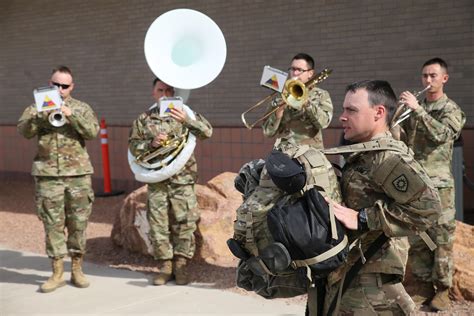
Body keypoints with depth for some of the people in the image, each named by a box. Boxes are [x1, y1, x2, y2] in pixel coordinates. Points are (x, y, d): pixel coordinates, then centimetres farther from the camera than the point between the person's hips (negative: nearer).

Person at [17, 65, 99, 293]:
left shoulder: (81, 108, 10)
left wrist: (71, 115, -17)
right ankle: (57, 273, 10)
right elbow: (24, 131, -4)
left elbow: (93, 131, -6)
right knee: (53, 224, 2)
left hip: (78, 173, 0)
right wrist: (41, 116, -19)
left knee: (78, 223, 4)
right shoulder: (37, 108, 10)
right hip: (48, 174, 0)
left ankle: (77, 270, 16)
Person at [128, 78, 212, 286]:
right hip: (156, 181, 2)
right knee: (158, 225, 2)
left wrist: (186, 120, -20)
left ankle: (181, 265, 10)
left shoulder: (184, 113, 7)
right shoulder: (144, 119, 12)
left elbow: (207, 132, -5)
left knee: (184, 224, -1)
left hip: (183, 179, -1)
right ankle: (165, 266, 14)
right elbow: (133, 145, 9)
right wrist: (151, 143, -9)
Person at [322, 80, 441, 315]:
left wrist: (363, 220, -27)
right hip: (346, 273, 10)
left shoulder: (388, 157, -18)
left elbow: (427, 206, -30)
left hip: (370, 282, -10)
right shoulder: (362, 154, 12)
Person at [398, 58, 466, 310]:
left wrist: (417, 109, -24)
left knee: (441, 239, -2)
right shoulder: (414, 108, 13)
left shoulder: (452, 111, 1)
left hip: (438, 184, -4)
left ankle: (443, 290, 8)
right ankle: (425, 286, 17)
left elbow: (441, 135, -19)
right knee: (415, 239, 6)